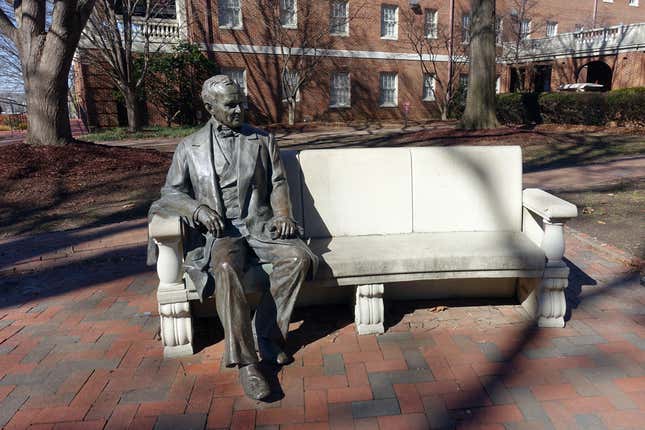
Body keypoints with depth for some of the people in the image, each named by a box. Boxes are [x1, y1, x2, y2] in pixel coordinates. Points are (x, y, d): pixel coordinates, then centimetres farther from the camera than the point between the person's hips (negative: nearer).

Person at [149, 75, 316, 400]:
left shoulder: (263, 140, 15)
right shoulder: (189, 148, 12)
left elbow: (278, 184, 14)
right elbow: (171, 192, 9)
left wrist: (283, 214, -6)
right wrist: (198, 209, -13)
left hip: (259, 224, 2)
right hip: (218, 230, -2)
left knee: (299, 257, -27)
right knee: (225, 268, -36)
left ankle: (266, 335, -12)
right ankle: (246, 361, -28)